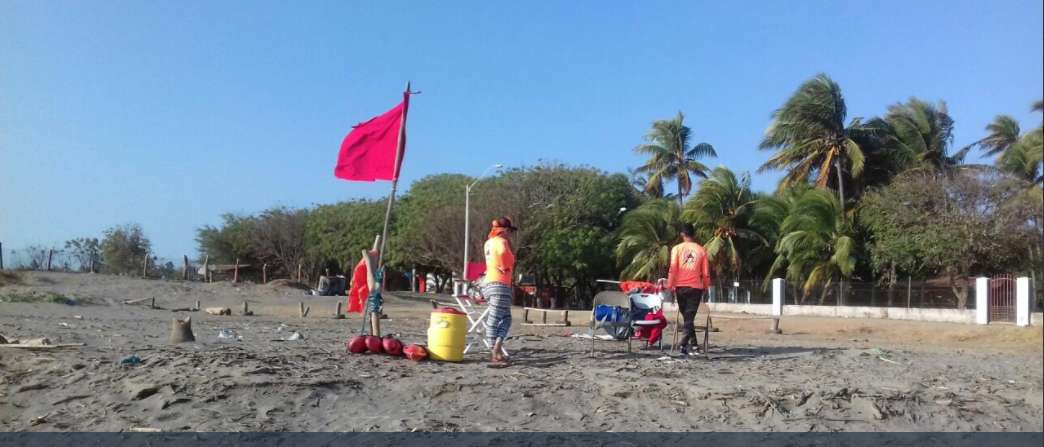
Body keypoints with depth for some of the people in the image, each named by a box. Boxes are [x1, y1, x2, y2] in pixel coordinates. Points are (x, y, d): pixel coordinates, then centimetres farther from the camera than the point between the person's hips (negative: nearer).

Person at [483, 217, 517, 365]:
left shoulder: (489, 242, 18)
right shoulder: (501, 241, -9)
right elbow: (503, 253, -31)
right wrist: (506, 268, -16)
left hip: (489, 284, 8)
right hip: (499, 285, -8)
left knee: (506, 318, 14)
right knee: (494, 320, -9)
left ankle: (498, 352, 10)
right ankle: (496, 354, -9)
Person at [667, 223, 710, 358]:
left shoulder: (677, 248, -1)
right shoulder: (701, 250, 2)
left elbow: (673, 269, -8)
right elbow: (706, 272, 3)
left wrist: (670, 286, -3)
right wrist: (706, 288, 15)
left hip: (681, 287, 0)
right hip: (695, 287, 0)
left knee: (686, 317, 15)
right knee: (689, 318, -1)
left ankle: (694, 345, 19)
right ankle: (683, 347, -13)